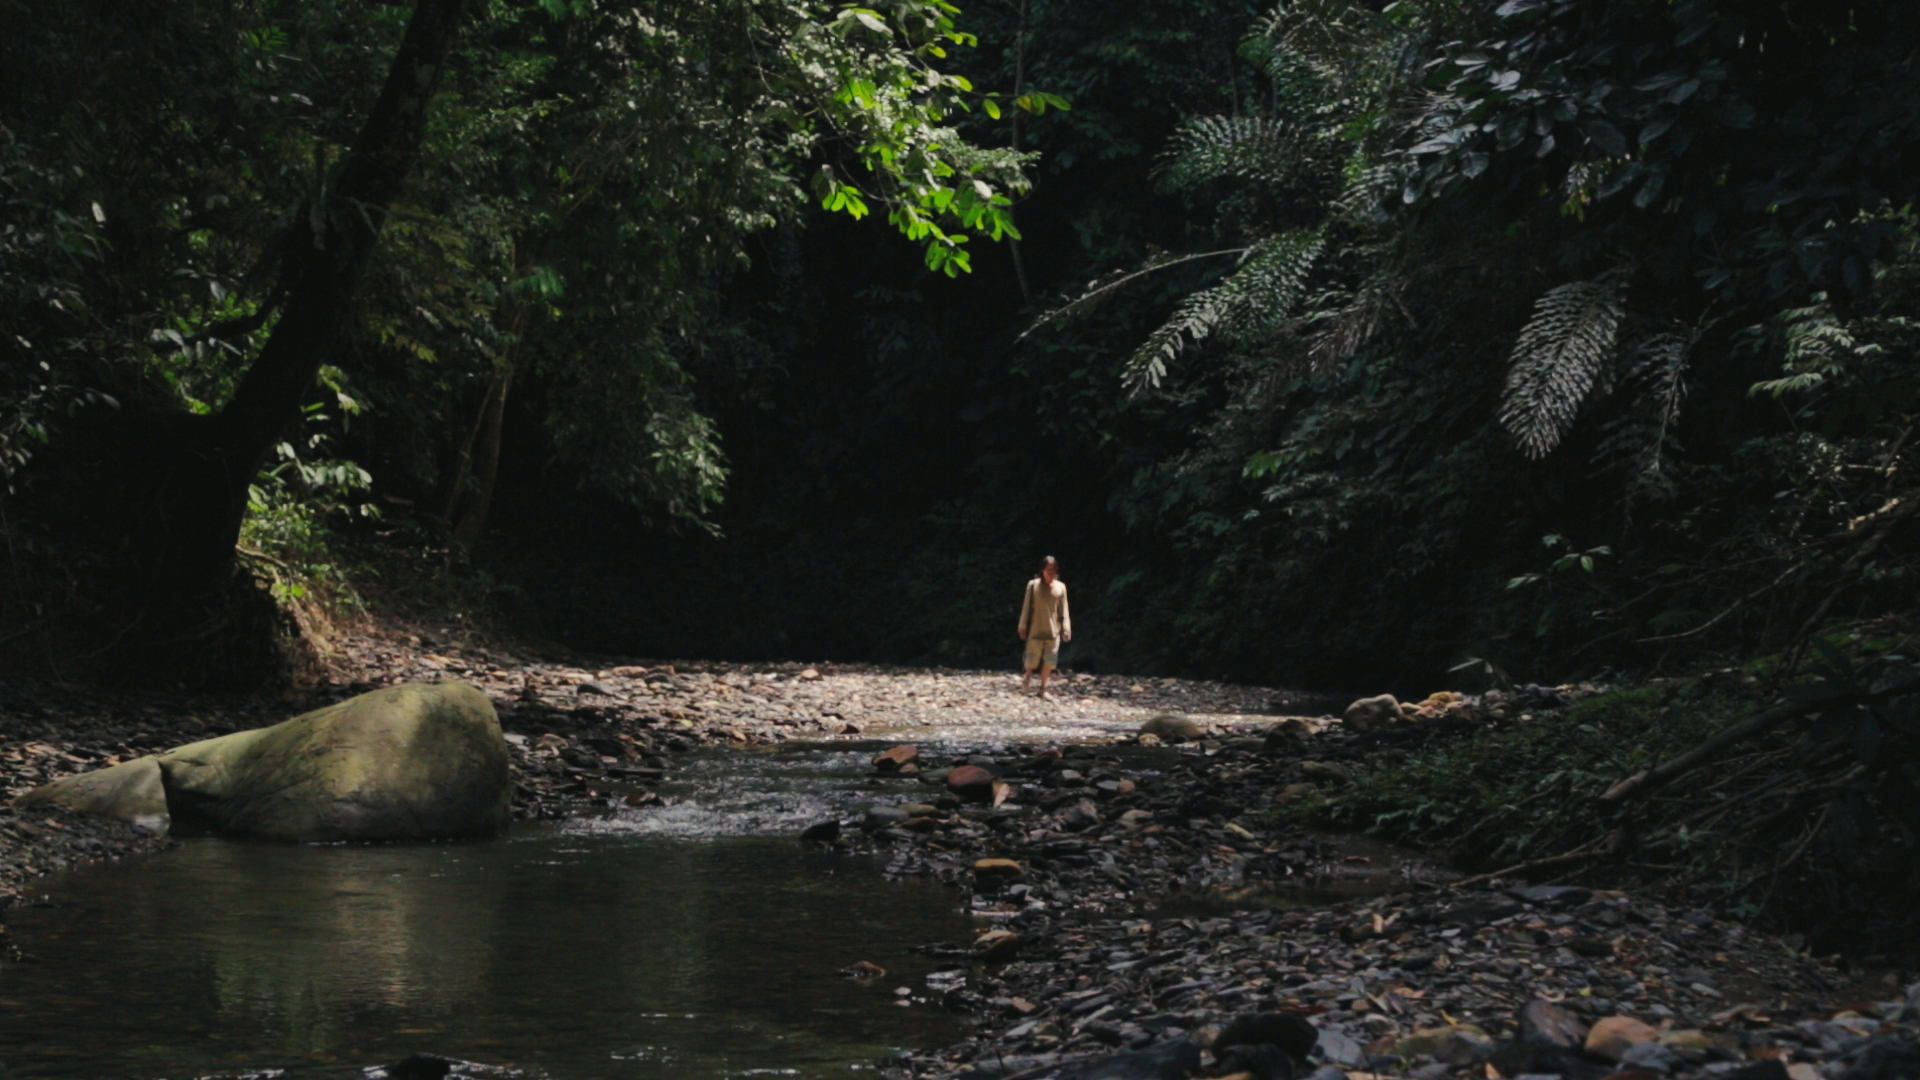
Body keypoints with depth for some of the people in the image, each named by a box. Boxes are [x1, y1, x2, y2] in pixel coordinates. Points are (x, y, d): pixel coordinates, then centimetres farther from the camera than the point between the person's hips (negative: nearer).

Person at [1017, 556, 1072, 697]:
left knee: (1049, 661, 1)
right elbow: (1026, 607, 0)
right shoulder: (1033, 585, -4)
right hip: (1035, 629, -2)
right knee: (1032, 658, 3)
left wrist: (1066, 628, 0)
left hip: (1053, 631, 2)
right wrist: (1023, 627, 0)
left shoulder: (1060, 587, 2)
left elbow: (1063, 610, 6)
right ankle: (1028, 676, 33)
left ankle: (1043, 688, 13)